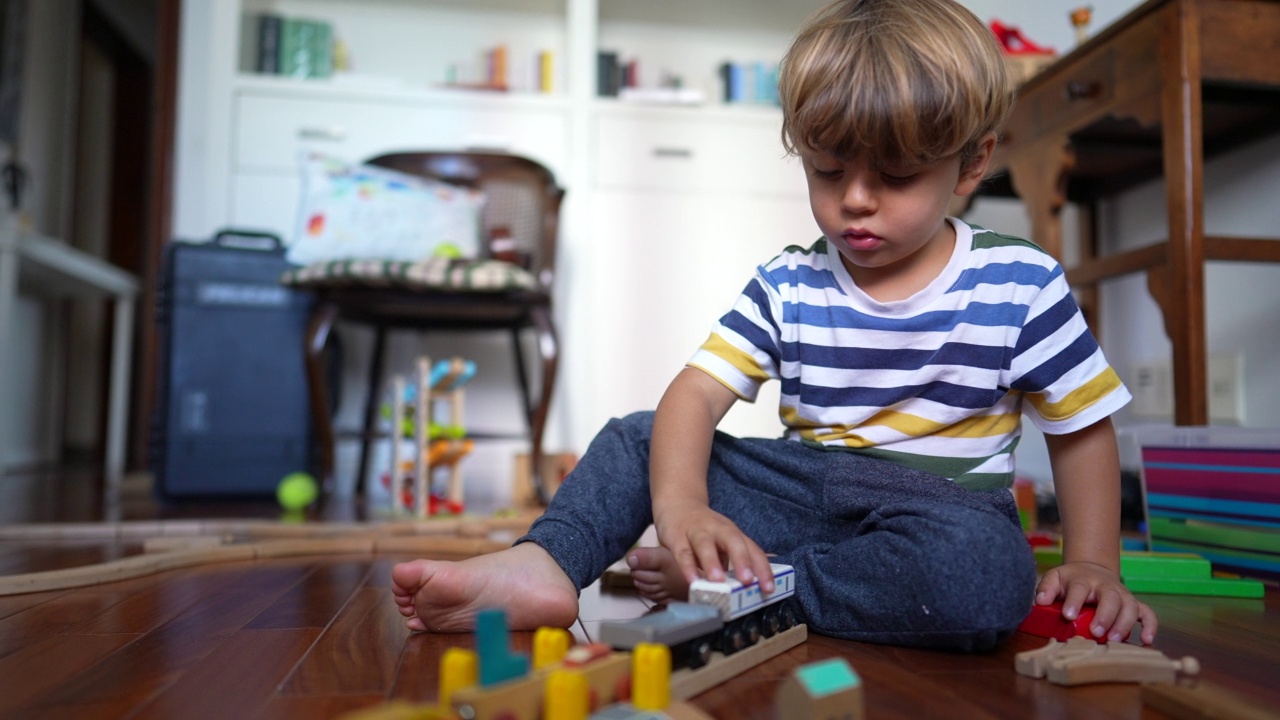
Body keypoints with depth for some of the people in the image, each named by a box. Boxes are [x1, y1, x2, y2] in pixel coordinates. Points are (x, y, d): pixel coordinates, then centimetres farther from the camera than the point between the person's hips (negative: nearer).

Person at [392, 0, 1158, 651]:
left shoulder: (1022, 285, -6)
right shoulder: (788, 287, -1)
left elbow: (1084, 428, 3)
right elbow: (696, 393, -11)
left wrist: (1094, 564, -6)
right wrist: (679, 506, -29)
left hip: (944, 509, -2)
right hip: (804, 490, 3)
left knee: (986, 576, -38)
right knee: (637, 436, -2)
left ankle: (732, 583, -26)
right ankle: (542, 565, -25)